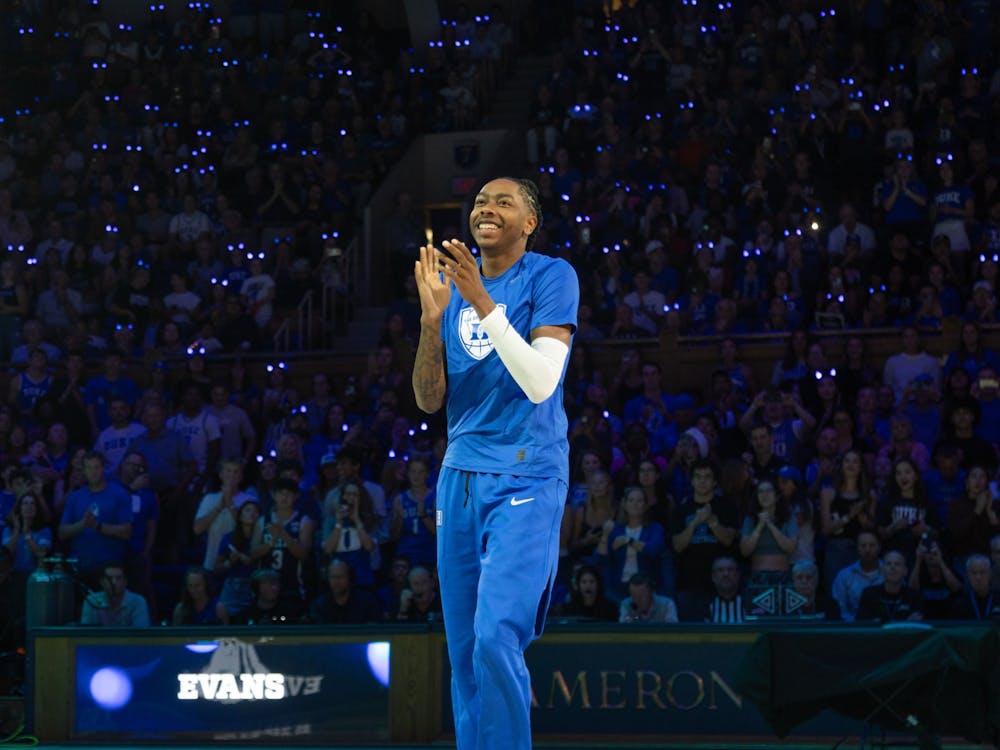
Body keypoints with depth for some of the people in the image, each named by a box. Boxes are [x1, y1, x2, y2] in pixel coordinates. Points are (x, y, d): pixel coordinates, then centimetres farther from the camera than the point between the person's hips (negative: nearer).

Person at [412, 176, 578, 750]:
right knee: (464, 649, 6)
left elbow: (541, 384, -17)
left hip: (526, 477, -6)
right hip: (461, 476, 6)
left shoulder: (551, 277, -5)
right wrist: (432, 319, -8)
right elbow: (429, 401, 7)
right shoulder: (455, 282, 13)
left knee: (496, 640, -19)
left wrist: (484, 304, -22)